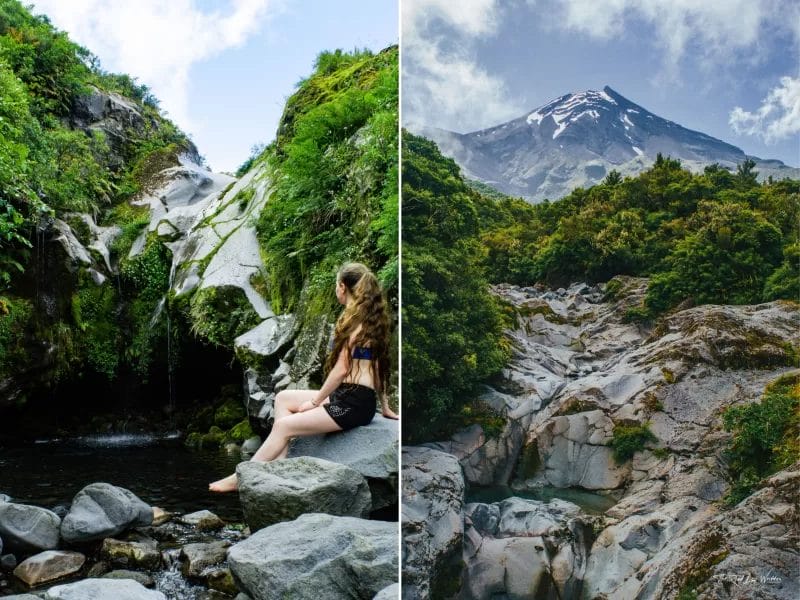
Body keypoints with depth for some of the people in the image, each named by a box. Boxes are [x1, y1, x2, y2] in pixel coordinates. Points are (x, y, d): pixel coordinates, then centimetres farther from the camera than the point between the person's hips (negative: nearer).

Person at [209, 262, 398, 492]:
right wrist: (384, 406, 20)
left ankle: (239, 478, -2)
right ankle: (280, 461, 4)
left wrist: (315, 401, -7)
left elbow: (341, 370, -17)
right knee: (283, 398, 12)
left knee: (283, 425, -9)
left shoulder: (354, 319, -14)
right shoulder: (372, 318, 14)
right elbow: (377, 365, 17)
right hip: (346, 396, 10)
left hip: (353, 403, -10)